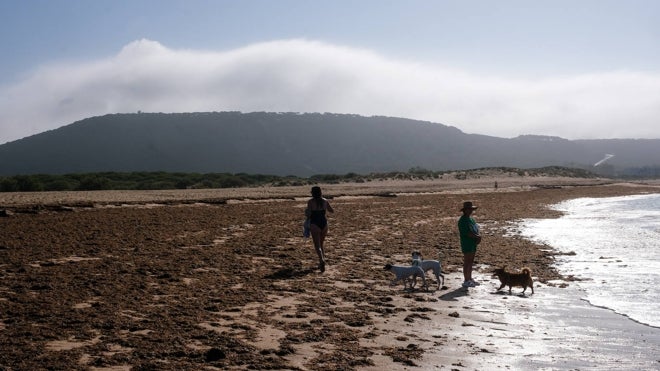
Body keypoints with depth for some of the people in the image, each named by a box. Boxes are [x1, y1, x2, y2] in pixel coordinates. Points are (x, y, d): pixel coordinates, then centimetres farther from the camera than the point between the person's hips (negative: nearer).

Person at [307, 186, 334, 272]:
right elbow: (332, 210, 16)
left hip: (314, 224, -4)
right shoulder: (324, 201, 5)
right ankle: (322, 263, 20)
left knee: (317, 245, -3)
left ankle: (322, 260, -25)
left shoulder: (310, 201, -7)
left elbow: (309, 214, -9)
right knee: (321, 244, 20)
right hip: (324, 223, 4)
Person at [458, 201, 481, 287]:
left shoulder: (471, 219, 14)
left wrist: (478, 237, -4)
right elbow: (468, 233, -22)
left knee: (471, 262, 15)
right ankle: (466, 281, 0)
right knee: (467, 262, -4)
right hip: (467, 244, -9)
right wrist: (477, 236, -14)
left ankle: (470, 279, 23)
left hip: (473, 244, 9)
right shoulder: (463, 220, -16)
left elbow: (476, 228, 15)